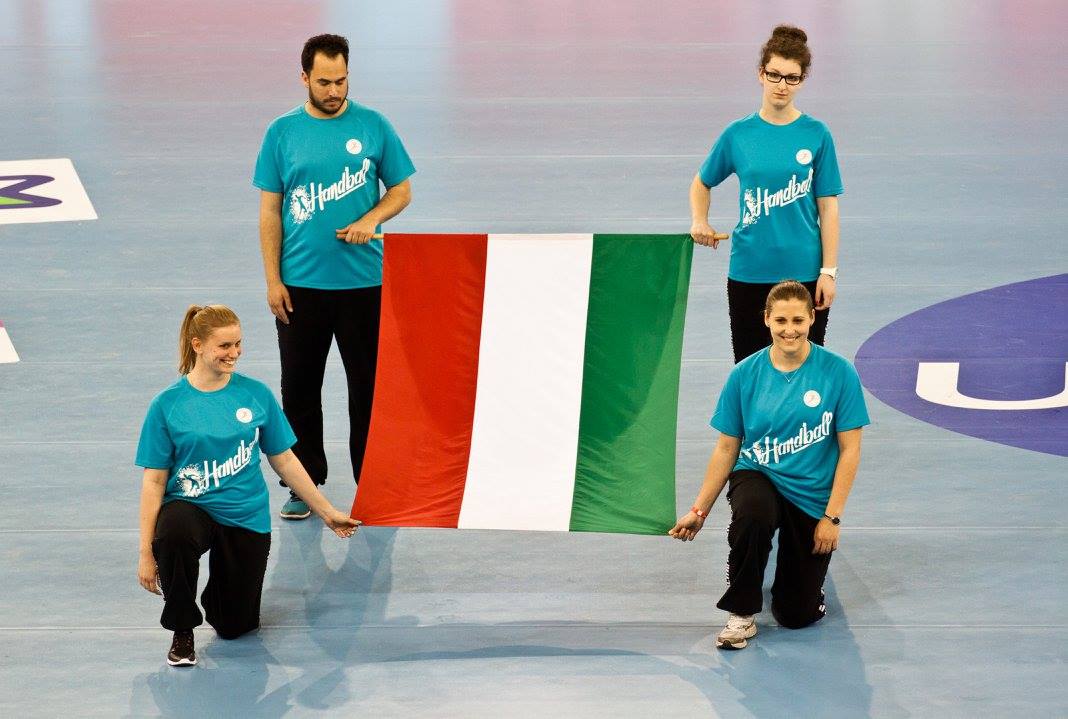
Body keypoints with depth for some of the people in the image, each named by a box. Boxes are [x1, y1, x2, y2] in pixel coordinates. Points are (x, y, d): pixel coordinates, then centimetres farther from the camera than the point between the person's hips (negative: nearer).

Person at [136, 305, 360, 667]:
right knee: (173, 531, -39)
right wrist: (146, 553, -12)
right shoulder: (168, 404, -8)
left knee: (235, 626, 1)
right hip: (191, 506, -2)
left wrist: (327, 511, 8)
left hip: (246, 516, 2)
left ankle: (218, 591, 41)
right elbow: (154, 481, -8)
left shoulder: (256, 395, -2)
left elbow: (284, 461, 8)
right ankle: (182, 633, -13)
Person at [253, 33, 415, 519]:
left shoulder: (373, 126, -1)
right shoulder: (282, 132, 0)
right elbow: (270, 211, 2)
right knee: (299, 388, 7)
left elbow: (401, 190, 6)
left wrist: (371, 219, -14)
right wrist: (273, 280, -3)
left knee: (369, 386, 6)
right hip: (300, 284, 1)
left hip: (364, 281, 0)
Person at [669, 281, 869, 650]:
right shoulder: (745, 374, -6)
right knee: (752, 511, -40)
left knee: (797, 614, -3)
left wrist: (832, 517, -11)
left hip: (812, 495, 0)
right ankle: (742, 613, -17)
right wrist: (699, 510, 1)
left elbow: (849, 450, -7)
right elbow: (726, 449, 2)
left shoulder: (839, 373, -11)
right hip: (759, 477, 0)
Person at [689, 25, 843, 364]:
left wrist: (829, 270, -5)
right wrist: (700, 221, -1)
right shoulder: (738, 134, 2)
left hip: (804, 272, -1)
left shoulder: (816, 134, -1)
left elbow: (828, 207, -1)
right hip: (748, 272, 1)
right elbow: (701, 183, 17)